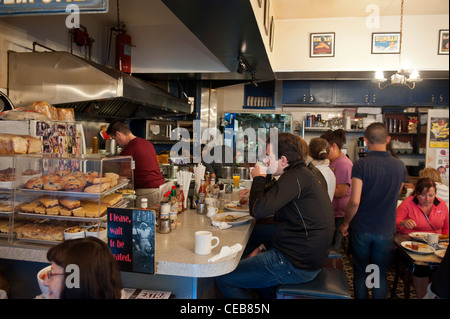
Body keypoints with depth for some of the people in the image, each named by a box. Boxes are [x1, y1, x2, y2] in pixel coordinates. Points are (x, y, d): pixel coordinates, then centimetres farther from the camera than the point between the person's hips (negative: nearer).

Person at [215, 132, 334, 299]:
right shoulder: (304, 175, 13)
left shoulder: (296, 176, -20)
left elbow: (258, 210, -27)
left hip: (294, 265, -11)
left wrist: (259, 178, -9)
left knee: (223, 278, -5)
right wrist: (264, 247, 13)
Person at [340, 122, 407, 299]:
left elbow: (354, 201, -20)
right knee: (381, 276, 16)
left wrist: (345, 223, -6)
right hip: (386, 230, 3)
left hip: (361, 229, -2)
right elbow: (395, 195, 13)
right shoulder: (400, 166, -3)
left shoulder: (361, 164, -16)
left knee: (360, 274, 14)